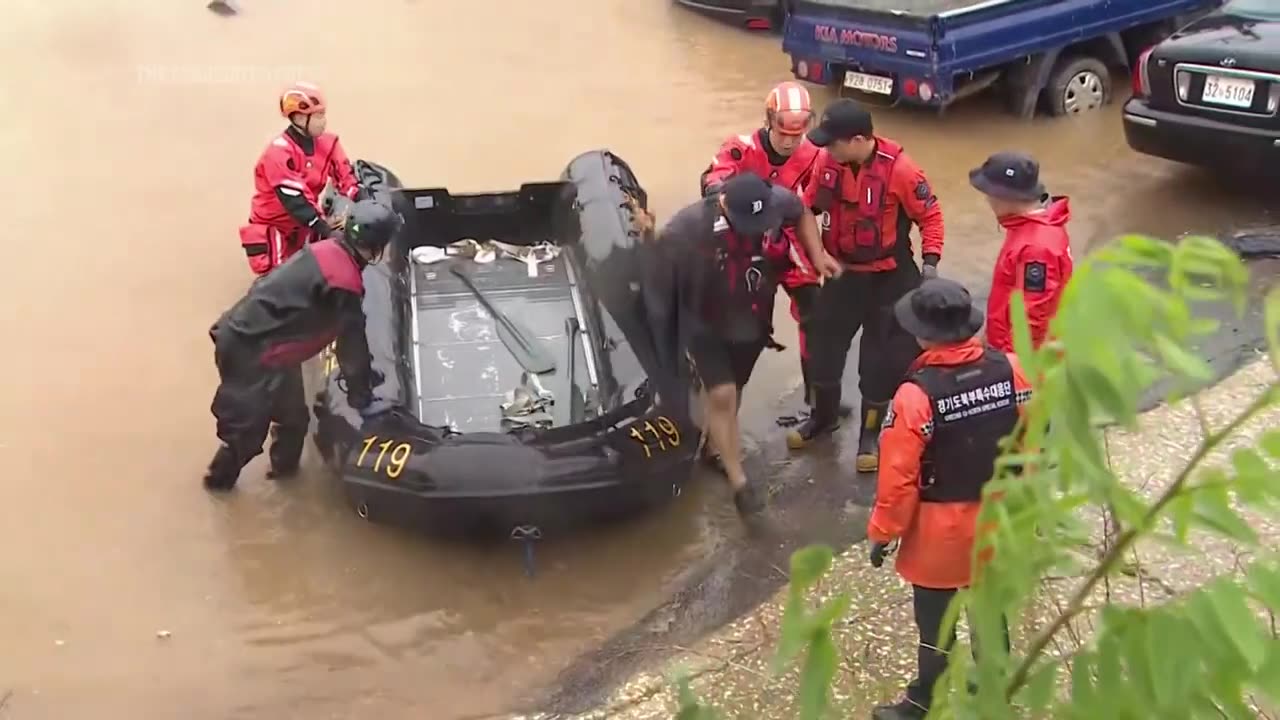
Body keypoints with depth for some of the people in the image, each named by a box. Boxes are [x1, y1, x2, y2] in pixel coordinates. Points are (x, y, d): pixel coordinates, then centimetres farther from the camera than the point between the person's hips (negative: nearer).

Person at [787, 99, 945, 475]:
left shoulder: (898, 168, -24)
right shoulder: (826, 161, -12)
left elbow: (930, 215, -12)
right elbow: (809, 205, 4)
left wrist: (929, 263, -17)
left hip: (888, 278, -4)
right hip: (842, 272, 4)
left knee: (881, 358, 7)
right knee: (823, 346, 14)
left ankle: (871, 433, 26)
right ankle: (824, 416, 39)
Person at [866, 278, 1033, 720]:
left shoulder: (915, 395, -27)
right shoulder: (1011, 369, -13)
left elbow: (899, 478, -21)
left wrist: (882, 533, -6)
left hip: (940, 531, -5)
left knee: (935, 623, 14)